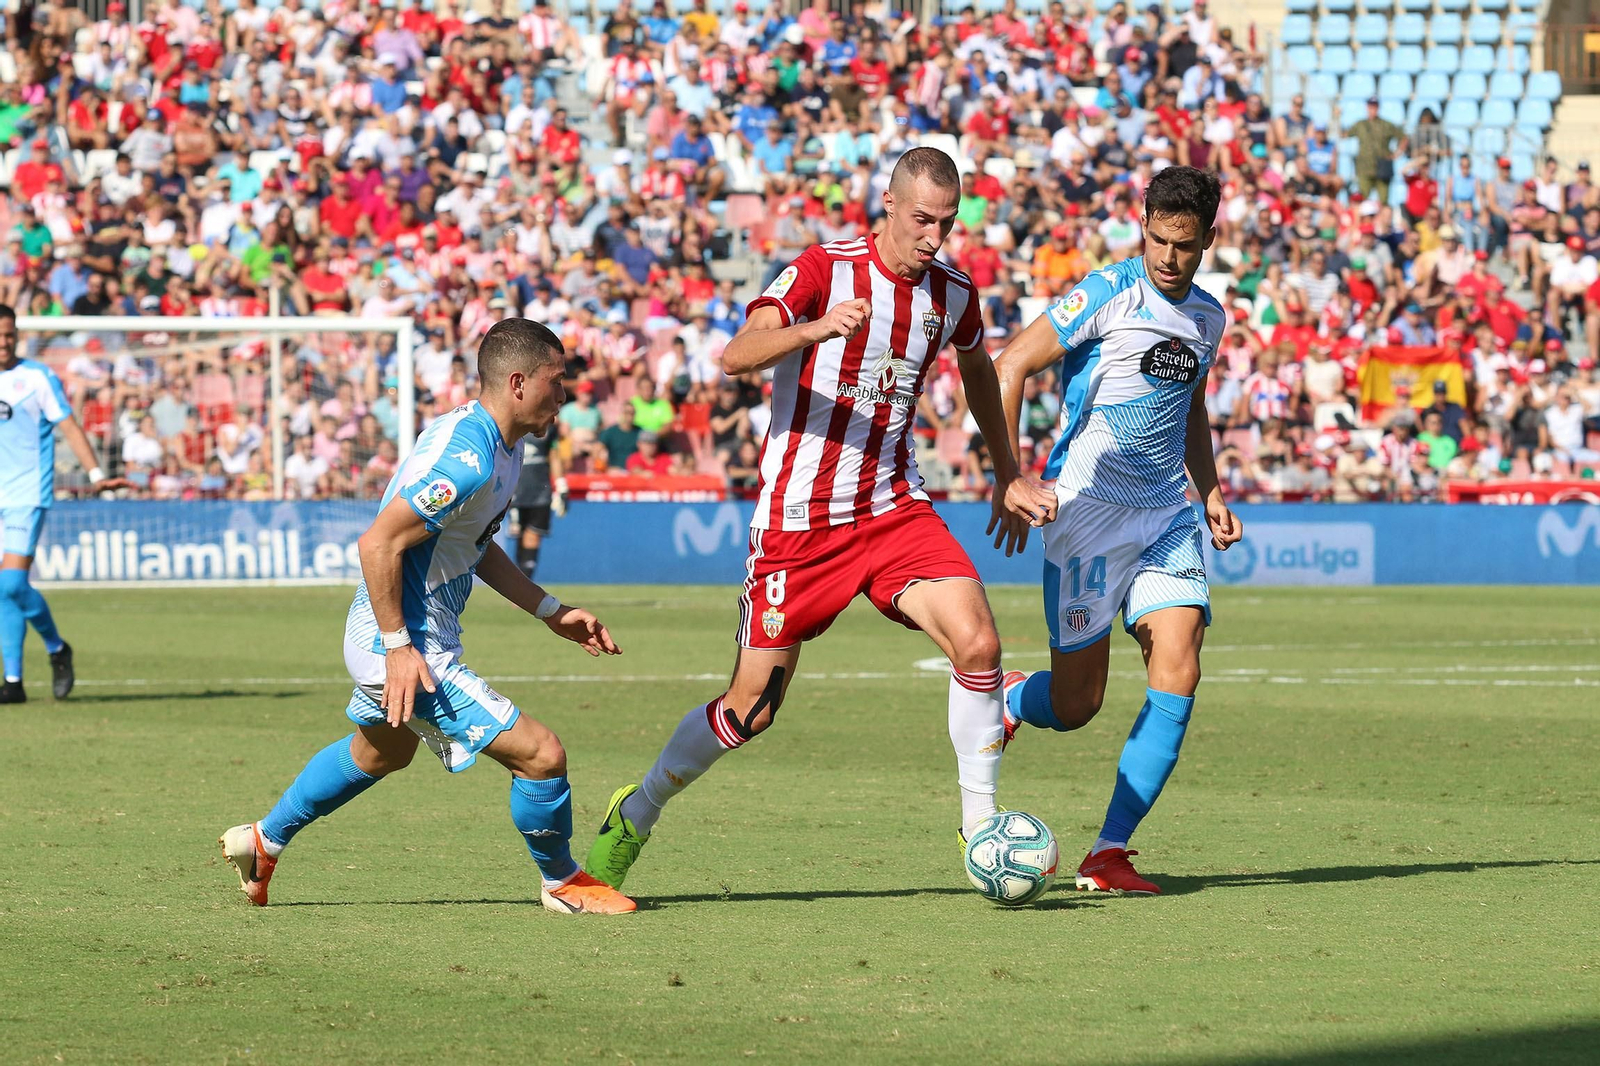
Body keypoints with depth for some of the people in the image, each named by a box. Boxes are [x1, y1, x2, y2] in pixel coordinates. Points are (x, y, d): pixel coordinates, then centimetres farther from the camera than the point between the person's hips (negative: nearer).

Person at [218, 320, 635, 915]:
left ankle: (264, 840, 51)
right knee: (541, 755, -11)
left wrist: (551, 612, 16)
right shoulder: (467, 458, -27)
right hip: (407, 649, -11)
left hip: (393, 640, 11)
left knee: (381, 752, 36)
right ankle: (562, 884, 11)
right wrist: (400, 647, -25)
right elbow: (378, 543, -28)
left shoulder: (501, 445, 6)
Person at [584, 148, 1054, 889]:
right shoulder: (824, 270, -12)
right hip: (798, 516, -4)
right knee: (752, 708, 0)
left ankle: (981, 827, -7)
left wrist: (1007, 473, 31)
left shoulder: (953, 295, 4)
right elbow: (735, 357, -26)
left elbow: (978, 369, 28)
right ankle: (634, 817, 24)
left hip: (894, 508, 4)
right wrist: (814, 330, -43)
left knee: (977, 641, -19)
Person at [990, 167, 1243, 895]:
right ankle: (1003, 699, 34)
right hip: (1087, 508, -6)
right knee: (1075, 704, -4)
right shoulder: (1109, 294, -9)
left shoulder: (1207, 317, 12)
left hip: (1166, 514, 6)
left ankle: (1109, 852, -7)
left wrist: (1210, 491, 17)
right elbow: (1011, 366, -10)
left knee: (1177, 674, -13)